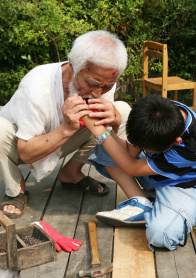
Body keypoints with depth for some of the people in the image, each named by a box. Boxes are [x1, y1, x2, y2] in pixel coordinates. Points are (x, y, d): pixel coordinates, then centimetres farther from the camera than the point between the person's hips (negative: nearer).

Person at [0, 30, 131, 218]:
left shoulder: (104, 81, -20)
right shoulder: (37, 86, -36)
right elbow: (26, 154, -31)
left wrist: (116, 121, -37)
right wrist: (67, 129, -45)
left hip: (62, 144, 4)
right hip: (23, 143, -4)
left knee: (124, 110, -9)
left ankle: (71, 173, 2)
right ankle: (15, 189, -7)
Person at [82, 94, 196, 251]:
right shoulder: (156, 110, -23)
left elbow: (131, 168, -31)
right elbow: (131, 151, -15)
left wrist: (99, 131, -32)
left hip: (182, 184, -7)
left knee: (161, 234, -36)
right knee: (102, 150, -8)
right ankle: (141, 204, -9)